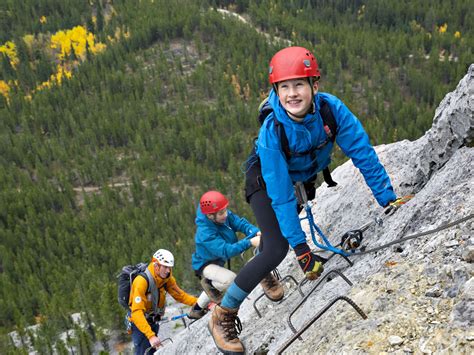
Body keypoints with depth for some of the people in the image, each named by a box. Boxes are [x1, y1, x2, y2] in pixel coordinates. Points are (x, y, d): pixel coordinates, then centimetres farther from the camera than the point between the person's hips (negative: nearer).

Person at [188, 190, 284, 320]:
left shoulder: (224, 215, -21)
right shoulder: (205, 234, -40)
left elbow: (240, 223, -24)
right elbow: (225, 251, -47)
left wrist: (256, 232, -44)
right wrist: (250, 242, -55)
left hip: (220, 260, 8)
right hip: (205, 264, -8)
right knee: (230, 279, -33)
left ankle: (197, 310, 55)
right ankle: (210, 284, 0)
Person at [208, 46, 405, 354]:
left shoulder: (331, 109, -30)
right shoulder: (272, 132, -37)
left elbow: (363, 153, -23)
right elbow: (280, 194, -34)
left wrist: (389, 199, -25)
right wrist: (300, 247, -33)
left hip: (306, 177, 5)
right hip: (266, 180, -4)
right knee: (277, 250, -18)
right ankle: (223, 315, -3)